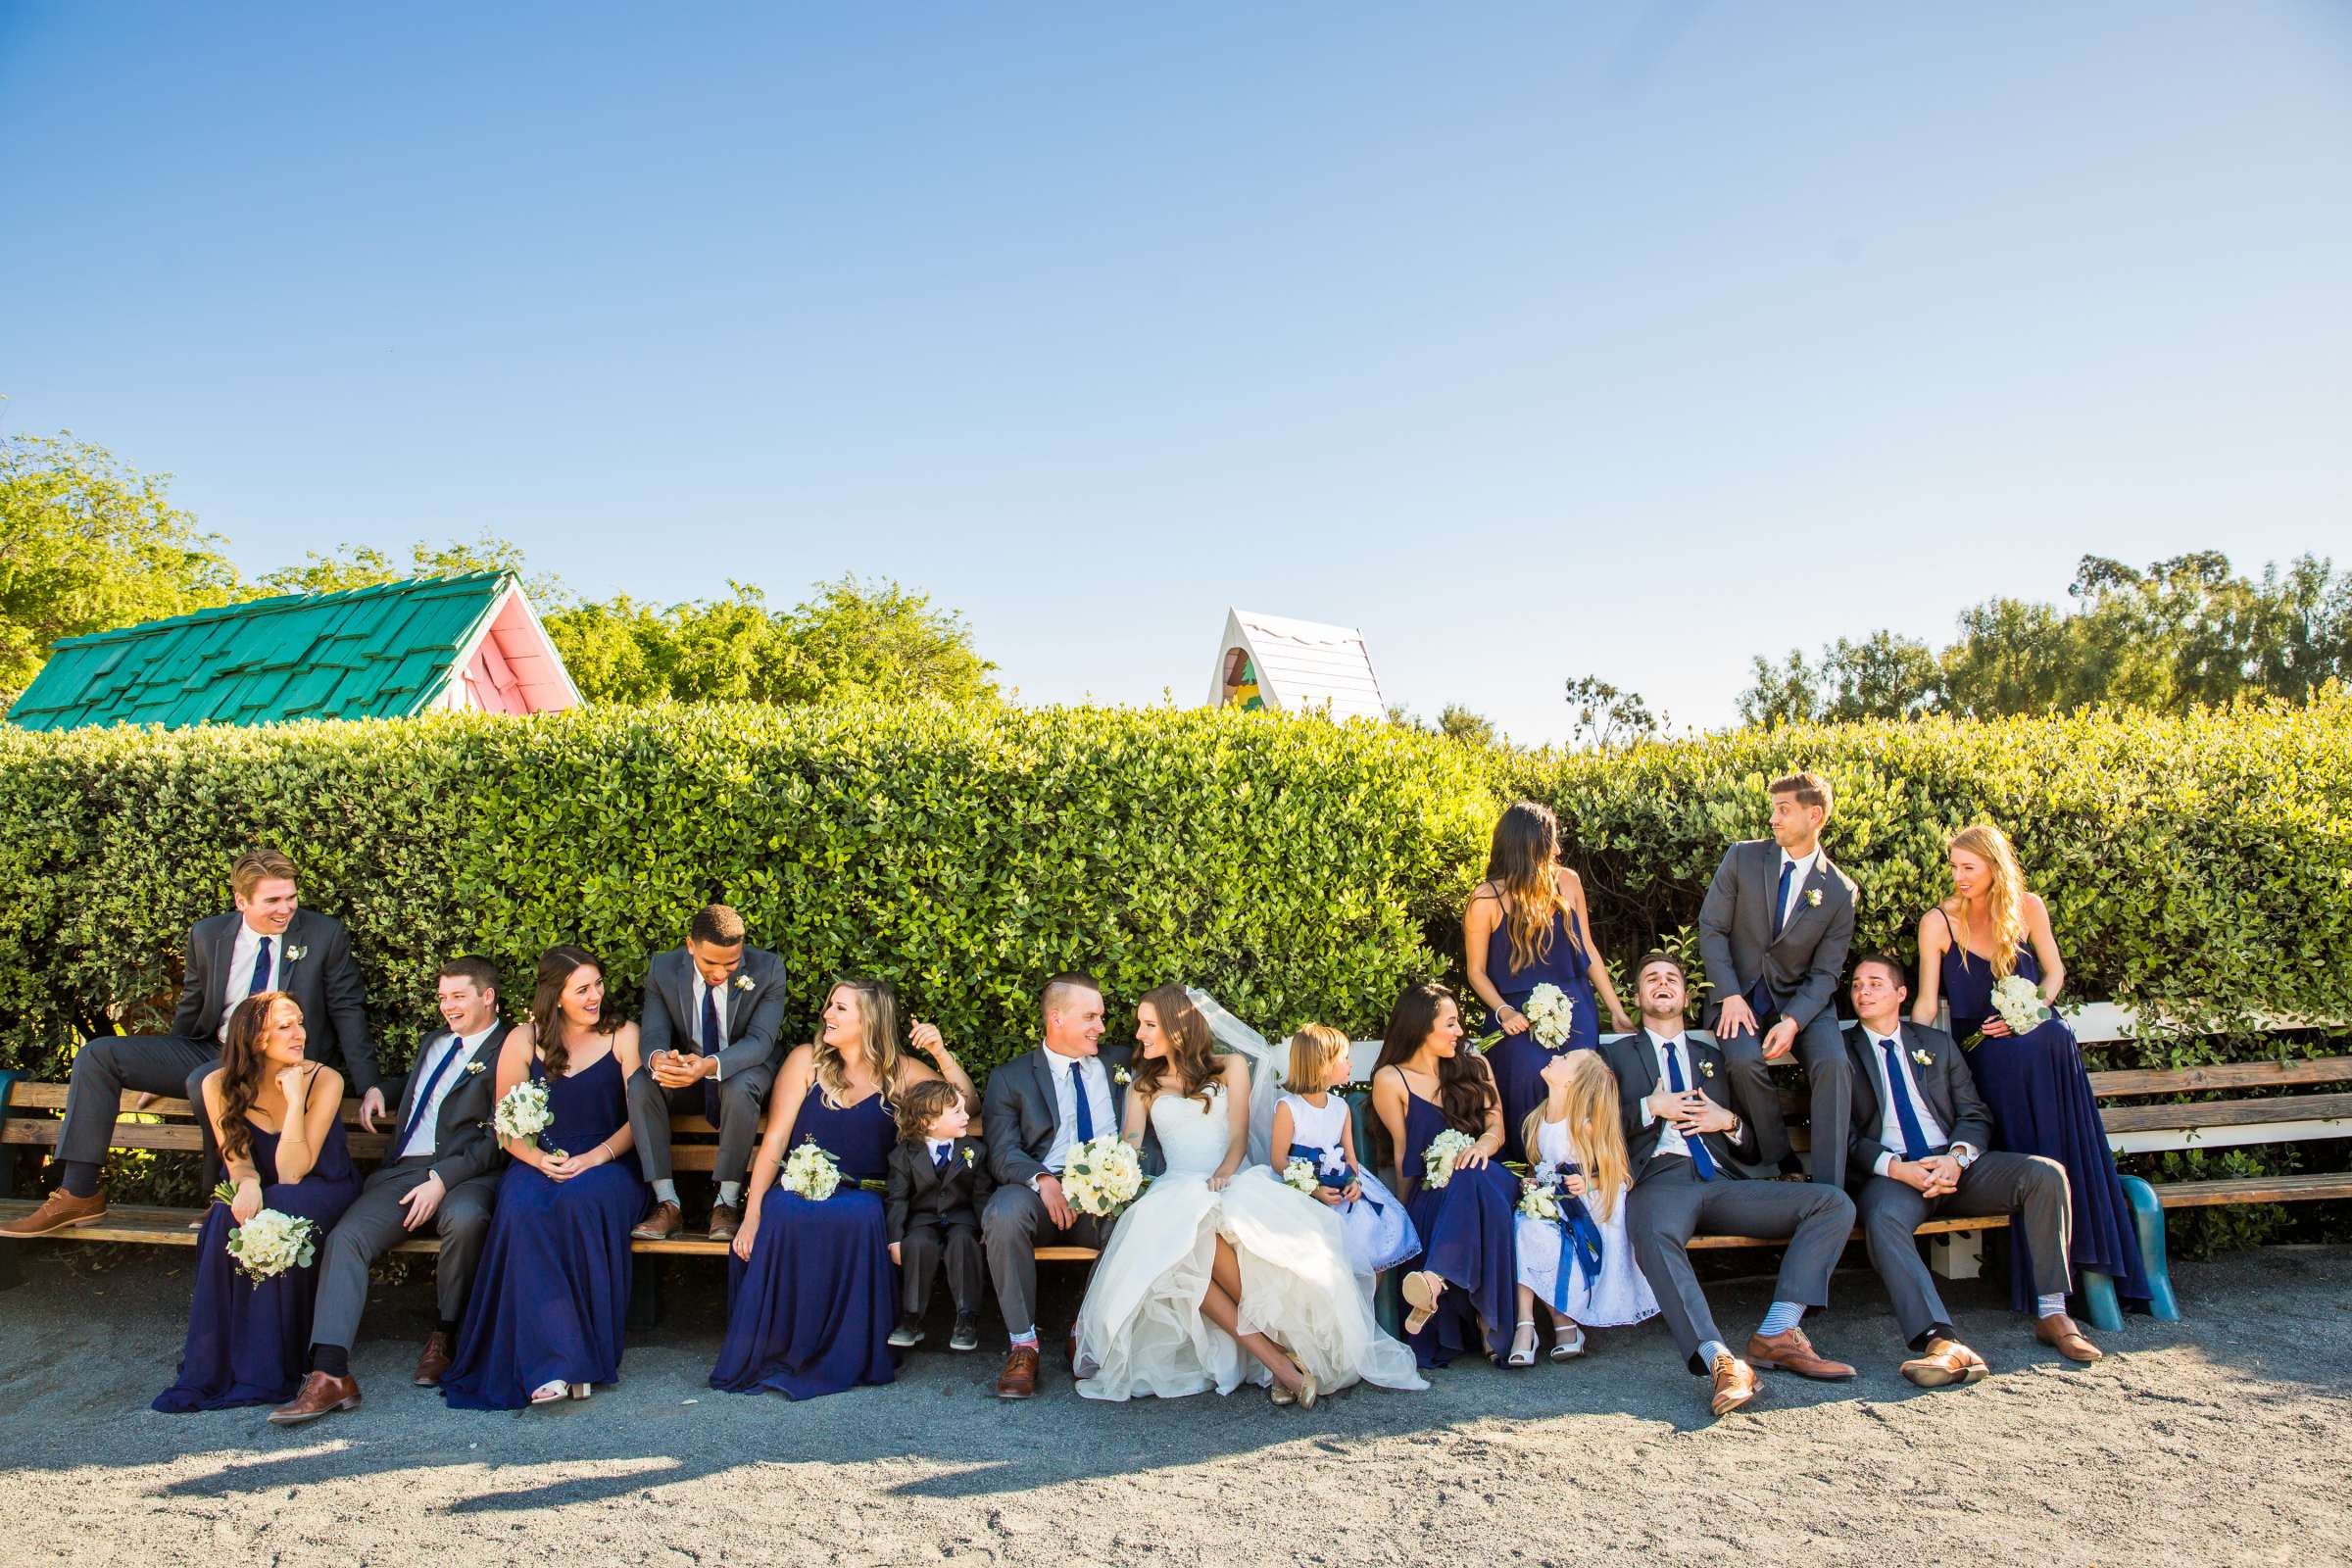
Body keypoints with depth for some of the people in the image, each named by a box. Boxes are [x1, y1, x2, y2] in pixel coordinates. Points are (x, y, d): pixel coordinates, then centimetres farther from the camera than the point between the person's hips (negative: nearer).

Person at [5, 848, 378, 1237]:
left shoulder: (326, 935, -7)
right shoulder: (208, 936, 4)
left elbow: (347, 1011, -6)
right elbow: (191, 1010, 18)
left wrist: (368, 1086, -13)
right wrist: (162, 1071, 26)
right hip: (211, 1052, 6)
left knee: (206, 1080, -35)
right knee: (98, 1055, -4)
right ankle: (78, 1194, -1)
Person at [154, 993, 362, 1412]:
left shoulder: (324, 1081, -18)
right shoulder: (219, 1086, -9)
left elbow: (290, 1174, -23)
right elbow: (236, 1157, -2)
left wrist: (296, 1100, -30)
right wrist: (246, 1182, -26)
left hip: (322, 1192, -3)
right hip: (259, 1195, 3)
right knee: (230, 1217, -31)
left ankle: (264, 1370, -23)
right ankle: (214, 1367, -20)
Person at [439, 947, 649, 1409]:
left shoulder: (623, 1036, 4)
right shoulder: (523, 1041, 9)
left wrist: (595, 1157, -16)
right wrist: (537, 1158, -11)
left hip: (607, 1163, -2)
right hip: (540, 1164, 2)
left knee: (582, 1201, -36)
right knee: (522, 1208, -33)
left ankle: (588, 1350, -27)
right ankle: (547, 1360, -35)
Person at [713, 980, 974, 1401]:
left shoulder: (899, 1072, 9)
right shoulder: (807, 1060, 7)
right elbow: (773, 1143, 1)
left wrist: (941, 1054, -6)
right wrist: (751, 1215, -10)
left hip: (861, 1196, 0)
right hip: (798, 1189, 0)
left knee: (858, 1217, -35)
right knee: (781, 1215, -35)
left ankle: (841, 1358, -20)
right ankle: (767, 1353, -19)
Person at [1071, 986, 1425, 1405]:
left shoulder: (1230, 1068, 16)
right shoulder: (1143, 1088, 22)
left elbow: (1239, 1138, 4)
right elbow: (1127, 1153, 6)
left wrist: (1223, 1173, -18)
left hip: (1233, 1183, -2)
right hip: (1176, 1193, 2)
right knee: (1177, 1248, -37)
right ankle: (1274, 1356, -35)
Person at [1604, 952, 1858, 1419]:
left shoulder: (1713, 1057, 29)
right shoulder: (1617, 1055, 21)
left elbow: (1751, 1148, 26)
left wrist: (1729, 1122, 6)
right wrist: (1651, 1107, -2)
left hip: (1720, 1183, 4)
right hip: (1659, 1180, -4)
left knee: (1834, 1202, -18)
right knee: (1655, 1236, -40)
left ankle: (1777, 1334, -25)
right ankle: (1720, 1362, -49)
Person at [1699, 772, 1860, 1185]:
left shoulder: (1840, 892, -2)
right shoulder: (1742, 858, -2)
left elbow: (1825, 972, -2)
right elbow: (1711, 928, -3)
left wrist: (1793, 1021, -20)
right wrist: (1730, 996, -14)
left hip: (1802, 999, 1)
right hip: (1740, 992, 0)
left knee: (1833, 1063, -28)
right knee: (1744, 1061, -30)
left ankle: (1828, 1192, -21)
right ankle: (1777, 1163, -8)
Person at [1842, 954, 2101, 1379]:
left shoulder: (1937, 1043, 19)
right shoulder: (1842, 1050, 9)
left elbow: (1975, 1115, 12)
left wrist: (1956, 1157, -10)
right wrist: (1897, 1168, -16)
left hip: (1954, 1166, 4)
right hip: (1890, 1175, -4)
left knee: (2046, 1174, -20)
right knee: (1882, 1218, -37)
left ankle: (2051, 1313, -15)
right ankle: (1942, 1343, -49)